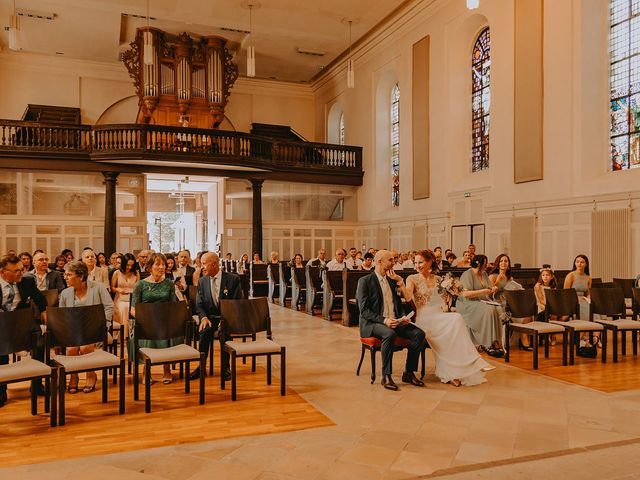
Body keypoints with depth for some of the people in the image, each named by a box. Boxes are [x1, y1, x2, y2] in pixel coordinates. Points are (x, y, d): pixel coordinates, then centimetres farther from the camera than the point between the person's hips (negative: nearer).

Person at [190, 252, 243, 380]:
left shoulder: (233, 279, -5)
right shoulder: (202, 281, 7)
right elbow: (199, 304, 6)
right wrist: (204, 317, -15)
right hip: (210, 317, 3)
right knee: (205, 330, -30)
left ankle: (225, 367, -15)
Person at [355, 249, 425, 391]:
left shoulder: (392, 280, 16)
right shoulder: (365, 281, -4)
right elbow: (364, 310, -11)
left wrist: (402, 318, -1)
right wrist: (384, 320, -23)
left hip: (394, 321, 6)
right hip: (372, 323, -6)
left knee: (419, 334, -17)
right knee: (390, 334, -37)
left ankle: (408, 373, -6)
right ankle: (386, 376, -23)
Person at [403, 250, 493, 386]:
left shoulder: (437, 279, 17)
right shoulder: (412, 279, 4)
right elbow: (408, 297, -15)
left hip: (439, 316, 5)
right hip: (424, 318, -5)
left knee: (456, 320, -29)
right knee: (456, 319, -28)